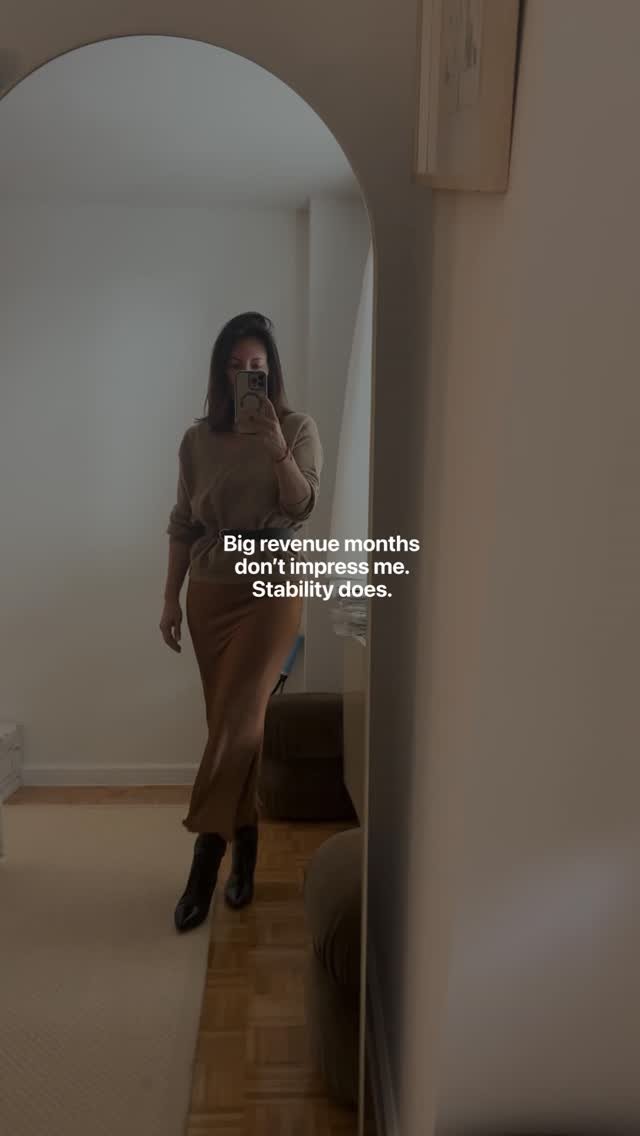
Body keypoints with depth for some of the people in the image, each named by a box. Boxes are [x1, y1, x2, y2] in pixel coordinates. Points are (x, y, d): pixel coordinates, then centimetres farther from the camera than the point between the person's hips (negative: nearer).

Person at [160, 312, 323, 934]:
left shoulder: (299, 428, 1)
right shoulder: (197, 439, 7)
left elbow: (302, 506, -9)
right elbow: (182, 524, 8)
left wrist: (275, 448, -23)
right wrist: (171, 598, 5)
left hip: (272, 585, -3)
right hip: (211, 588, 3)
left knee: (236, 718, -10)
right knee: (229, 720, 7)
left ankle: (205, 860, 2)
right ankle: (244, 849, 23)